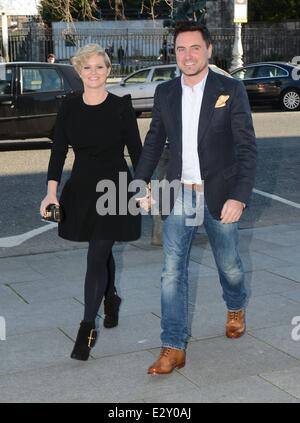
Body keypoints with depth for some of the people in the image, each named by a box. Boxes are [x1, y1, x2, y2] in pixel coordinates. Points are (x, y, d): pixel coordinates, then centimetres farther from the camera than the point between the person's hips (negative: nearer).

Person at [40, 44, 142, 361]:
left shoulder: (121, 106, -7)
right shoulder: (69, 108, 1)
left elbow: (135, 149, -1)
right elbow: (59, 151, -2)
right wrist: (52, 192, -11)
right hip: (81, 189, 4)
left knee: (97, 258, -6)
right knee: (102, 251, 18)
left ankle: (87, 328, 3)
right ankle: (110, 299, 45)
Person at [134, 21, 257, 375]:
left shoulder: (231, 90, -8)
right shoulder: (165, 93, 2)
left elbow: (247, 147, -10)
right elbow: (154, 142, 13)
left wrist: (239, 197, -20)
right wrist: (141, 183, 6)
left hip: (219, 196, -2)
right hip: (177, 196, 2)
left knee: (229, 265, 16)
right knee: (172, 272, -2)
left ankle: (236, 308, 47)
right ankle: (174, 347, 6)